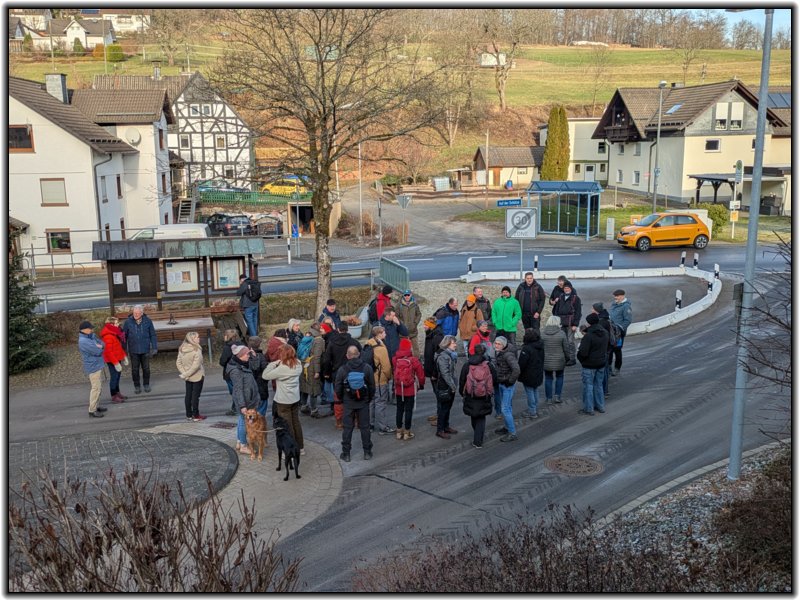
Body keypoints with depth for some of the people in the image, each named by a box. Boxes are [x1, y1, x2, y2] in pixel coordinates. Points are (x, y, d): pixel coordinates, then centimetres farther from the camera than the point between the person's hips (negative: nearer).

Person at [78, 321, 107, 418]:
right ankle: (92, 411, -5)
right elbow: (98, 351, -25)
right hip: (93, 367, -10)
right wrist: (99, 347, -3)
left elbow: (102, 343, 8)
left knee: (98, 386, 19)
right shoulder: (83, 341, -23)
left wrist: (100, 346, -14)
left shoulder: (91, 337, 8)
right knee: (96, 388, -9)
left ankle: (96, 406, 30)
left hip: (97, 365, 10)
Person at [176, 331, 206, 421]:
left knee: (188, 395, 14)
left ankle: (189, 415, 22)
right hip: (197, 376, -6)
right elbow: (196, 365, -26)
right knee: (195, 395, 3)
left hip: (188, 377, 6)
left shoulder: (181, 349, 0)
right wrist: (185, 375, -18)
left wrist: (184, 373, -5)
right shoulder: (197, 350, -21)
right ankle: (196, 416, 10)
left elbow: (178, 363, 0)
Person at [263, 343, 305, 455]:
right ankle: (300, 448, 30)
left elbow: (265, 376, -19)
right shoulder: (298, 365, -4)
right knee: (296, 422, 18)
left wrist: (275, 363, -12)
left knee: (287, 426, 6)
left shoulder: (281, 368, -24)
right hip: (295, 399, 7)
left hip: (283, 401, -7)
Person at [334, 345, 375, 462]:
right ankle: (367, 452, 18)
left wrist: (342, 399, 11)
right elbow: (372, 386, -3)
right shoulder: (367, 368, -9)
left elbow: (337, 388, -6)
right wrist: (369, 399, 12)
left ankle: (346, 453, 14)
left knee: (347, 428, 9)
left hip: (348, 404, -1)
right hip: (364, 403, 1)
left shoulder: (342, 370, -12)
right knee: (364, 427, 11)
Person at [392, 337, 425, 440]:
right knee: (409, 410, 7)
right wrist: (421, 384, 9)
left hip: (398, 390, 3)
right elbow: (421, 374, -7)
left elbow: (393, 373, 3)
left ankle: (399, 431, 23)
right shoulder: (413, 360, -15)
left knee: (399, 410, 15)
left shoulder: (395, 360, -8)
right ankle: (407, 433, 13)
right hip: (410, 390, -3)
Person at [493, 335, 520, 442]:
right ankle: (507, 427, 38)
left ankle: (512, 433, 2)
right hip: (501, 383, 10)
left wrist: (511, 380, -23)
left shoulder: (508, 355, -25)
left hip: (507, 385, -10)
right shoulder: (499, 353, 3)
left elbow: (516, 369, -35)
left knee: (505, 409, -7)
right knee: (505, 406, 22)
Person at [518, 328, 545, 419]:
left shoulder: (526, 348, -26)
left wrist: (519, 373, -8)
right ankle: (536, 410, 31)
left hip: (528, 375, -8)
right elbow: (542, 360, 12)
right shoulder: (540, 346, 1)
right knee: (535, 391, 20)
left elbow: (522, 363, -23)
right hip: (538, 374, 8)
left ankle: (532, 412, 11)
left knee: (530, 392, 3)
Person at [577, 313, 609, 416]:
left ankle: (589, 409, 10)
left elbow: (583, 352, -24)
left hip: (589, 365, -7)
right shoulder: (605, 333, 1)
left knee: (588, 386, 4)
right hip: (601, 363, 7)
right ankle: (600, 406, 27)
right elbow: (606, 348, 13)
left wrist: (580, 359, -4)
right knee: (598, 385, 19)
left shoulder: (588, 336, -25)